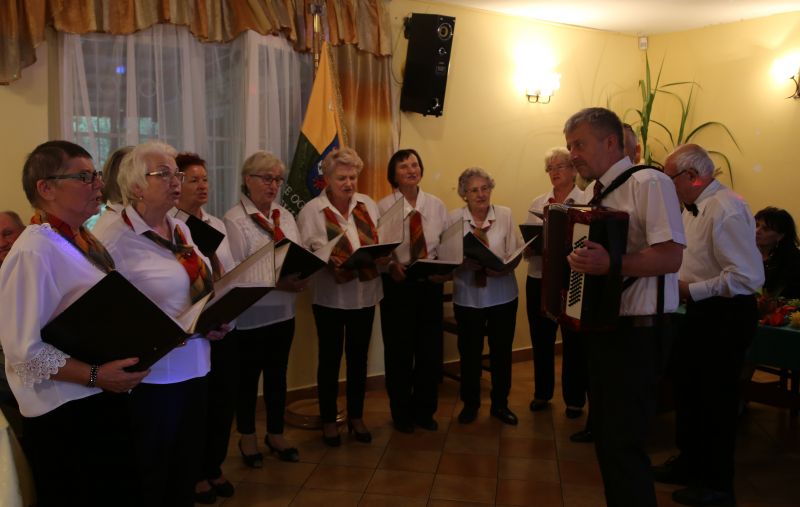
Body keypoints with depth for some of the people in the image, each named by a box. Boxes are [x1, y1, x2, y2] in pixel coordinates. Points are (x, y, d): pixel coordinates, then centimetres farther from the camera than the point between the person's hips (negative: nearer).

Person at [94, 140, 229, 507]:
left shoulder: (181, 229, 7)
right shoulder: (114, 240, -17)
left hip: (195, 367, 7)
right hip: (153, 376, -7)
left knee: (188, 467, 21)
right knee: (152, 477, 12)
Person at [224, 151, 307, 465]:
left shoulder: (285, 216, 9)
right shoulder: (234, 220, -12)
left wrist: (301, 277, -15)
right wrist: (276, 283, -26)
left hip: (283, 310, 6)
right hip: (250, 314, -6)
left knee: (277, 374, 17)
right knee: (248, 376, 11)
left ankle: (275, 434, 33)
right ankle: (247, 437, 29)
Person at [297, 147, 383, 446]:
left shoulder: (369, 206, 5)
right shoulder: (312, 210, -8)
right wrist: (328, 262, -27)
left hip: (365, 294, 4)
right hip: (330, 296, -4)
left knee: (358, 357, 14)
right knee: (330, 358, 9)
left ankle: (356, 417, 30)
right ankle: (328, 420, 24)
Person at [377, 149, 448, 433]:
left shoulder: (436, 205, 6)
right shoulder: (384, 207, -4)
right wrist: (391, 265, -24)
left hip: (431, 282, 3)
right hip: (397, 283, -3)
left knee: (430, 347, 9)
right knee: (399, 350, 7)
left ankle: (424, 410, 29)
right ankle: (401, 413, 26)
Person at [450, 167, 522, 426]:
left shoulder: (505, 214, 0)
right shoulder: (453, 218, -2)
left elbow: (515, 254, -5)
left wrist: (501, 268, -25)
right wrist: (466, 263, -25)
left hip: (502, 295, 1)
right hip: (467, 296, -1)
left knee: (501, 351, 10)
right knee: (469, 352, 9)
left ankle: (500, 404, 29)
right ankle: (470, 404, 28)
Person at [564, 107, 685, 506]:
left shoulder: (649, 183, -15)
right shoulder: (594, 192, 11)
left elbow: (671, 256, -25)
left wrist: (611, 265, -35)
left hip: (634, 333, -9)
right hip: (598, 327, 9)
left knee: (623, 442, -5)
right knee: (604, 431, 19)